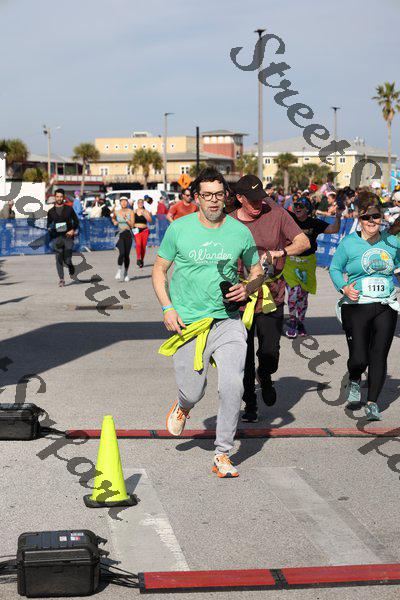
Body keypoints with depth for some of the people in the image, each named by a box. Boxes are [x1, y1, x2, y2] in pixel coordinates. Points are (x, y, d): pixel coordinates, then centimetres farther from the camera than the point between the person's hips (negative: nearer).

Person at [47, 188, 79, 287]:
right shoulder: (51, 211, 12)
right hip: (57, 237, 2)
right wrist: (50, 229, -6)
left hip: (68, 236, -1)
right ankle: (61, 279, -3)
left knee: (67, 259, -6)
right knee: (59, 259, -6)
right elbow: (49, 225, 17)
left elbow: (76, 221, 10)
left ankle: (71, 269, 27)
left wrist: (73, 230, -6)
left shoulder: (69, 209, 8)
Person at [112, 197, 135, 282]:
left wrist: (126, 219, -22)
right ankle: (119, 271, -10)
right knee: (122, 253, -20)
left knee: (127, 255, 5)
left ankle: (126, 273, 21)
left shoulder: (131, 212, -3)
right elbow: (113, 218, 28)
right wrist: (114, 222, 8)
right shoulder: (117, 212, 5)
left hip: (128, 234, 0)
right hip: (120, 234, 0)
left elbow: (132, 225, -9)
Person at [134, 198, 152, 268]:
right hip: (137, 230, -1)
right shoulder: (134, 212, 9)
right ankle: (138, 259, -24)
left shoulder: (146, 212, 6)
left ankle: (142, 260, 15)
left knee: (143, 245, 1)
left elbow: (150, 221, -4)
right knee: (138, 244, -20)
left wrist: (144, 215, -13)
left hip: (144, 230, 1)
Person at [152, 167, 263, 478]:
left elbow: (257, 270, 16)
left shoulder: (240, 232, 2)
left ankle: (223, 454, 4)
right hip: (188, 323, 0)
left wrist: (247, 288, -6)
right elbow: (159, 270, 8)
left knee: (232, 386, -13)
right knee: (193, 392, 2)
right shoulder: (179, 229, -1)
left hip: (228, 321, 1)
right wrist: (167, 307, -4)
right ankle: (183, 406, 43)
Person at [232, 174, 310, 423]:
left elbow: (304, 242, -3)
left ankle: (265, 377, 31)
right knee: (244, 358, 4)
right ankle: (250, 404, 24)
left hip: (272, 298, 0)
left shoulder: (276, 214, -1)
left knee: (270, 354, -5)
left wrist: (281, 252, -20)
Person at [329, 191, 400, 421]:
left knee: (379, 357, 2)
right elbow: (335, 268, 5)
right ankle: (354, 381, 29)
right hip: (356, 307, -2)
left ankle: (372, 403, 15)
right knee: (359, 359, -6)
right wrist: (344, 288, -11)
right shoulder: (349, 243, -4)